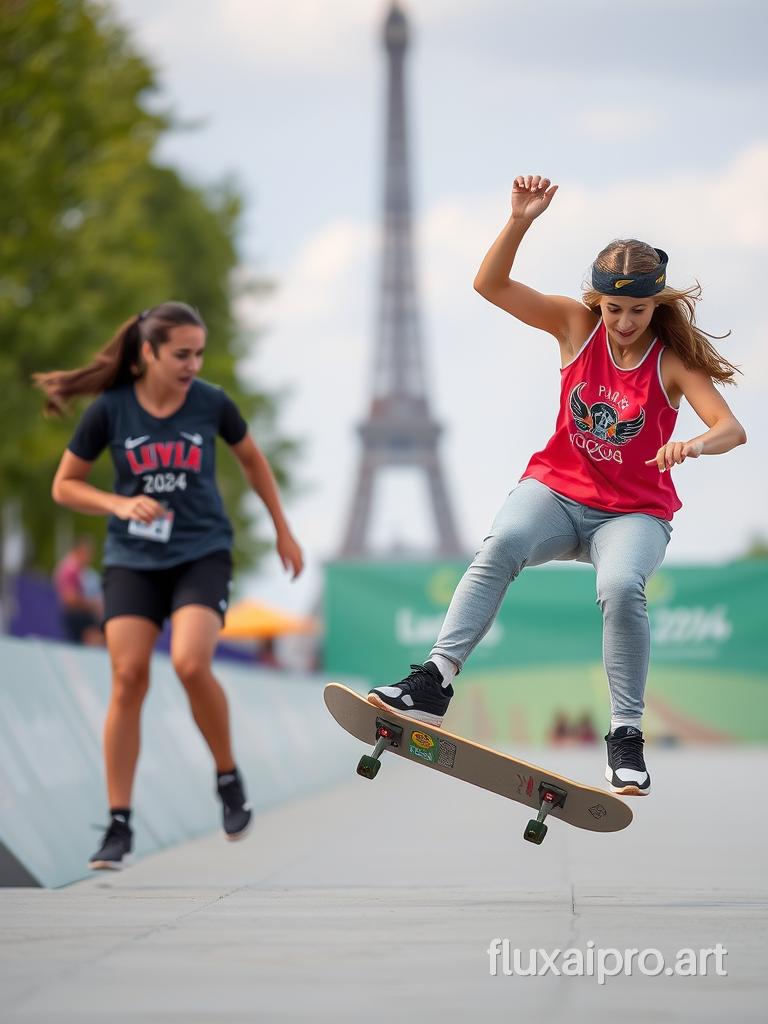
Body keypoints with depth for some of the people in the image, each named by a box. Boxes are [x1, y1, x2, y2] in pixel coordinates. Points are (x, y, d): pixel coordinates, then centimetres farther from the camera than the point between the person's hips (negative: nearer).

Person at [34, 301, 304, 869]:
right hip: (133, 559, 1)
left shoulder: (212, 403, -5)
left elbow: (252, 459, 13)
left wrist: (284, 531, 18)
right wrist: (120, 504, -17)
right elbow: (65, 486, 1)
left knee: (191, 663, -23)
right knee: (129, 678, -9)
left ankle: (229, 777, 3)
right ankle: (119, 824, 0)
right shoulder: (109, 411, -8)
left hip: (203, 553, -1)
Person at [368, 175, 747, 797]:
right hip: (558, 489, 2)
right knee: (501, 546, -31)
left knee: (621, 586, -34)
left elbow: (732, 429, -19)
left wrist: (698, 445, -42)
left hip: (634, 512, -2)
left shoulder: (674, 360, -7)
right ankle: (436, 681, -40)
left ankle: (627, 735, -23)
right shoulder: (576, 324, -1)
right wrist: (521, 221, -23)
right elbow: (491, 285, -7)